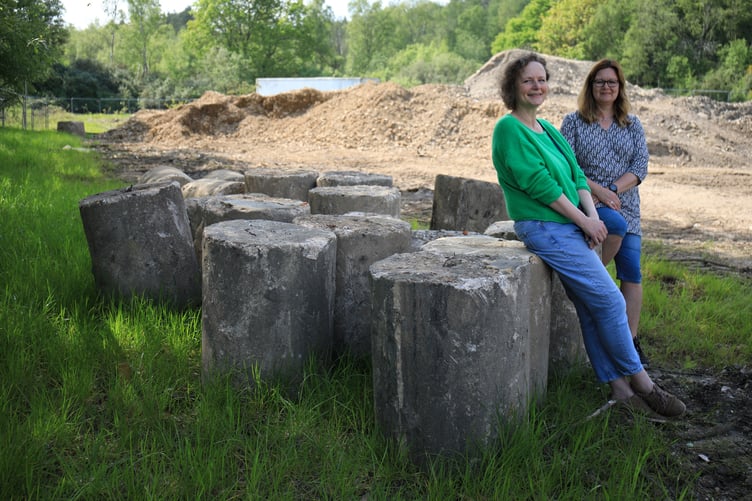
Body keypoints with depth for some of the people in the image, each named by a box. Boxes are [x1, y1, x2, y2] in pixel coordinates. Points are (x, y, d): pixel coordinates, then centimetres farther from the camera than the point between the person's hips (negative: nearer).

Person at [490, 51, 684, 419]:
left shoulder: (547, 128, 16)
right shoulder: (509, 129, -11)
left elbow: (576, 175, 12)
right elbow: (540, 184, -17)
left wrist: (593, 216, -5)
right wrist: (585, 221, -12)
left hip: (573, 227, 8)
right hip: (545, 229, -8)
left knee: (591, 309, 8)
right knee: (610, 301, -6)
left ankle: (619, 389, 14)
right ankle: (641, 383, 7)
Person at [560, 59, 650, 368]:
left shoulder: (632, 125, 13)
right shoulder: (574, 122, 4)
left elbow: (641, 166, 2)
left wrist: (613, 189, -14)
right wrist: (597, 190, -17)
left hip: (626, 205, 3)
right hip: (586, 202, -3)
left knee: (631, 273, -4)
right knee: (616, 225, -35)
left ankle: (631, 340, 5)